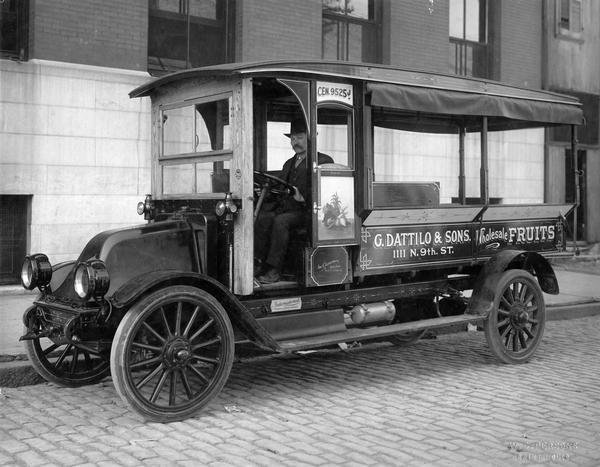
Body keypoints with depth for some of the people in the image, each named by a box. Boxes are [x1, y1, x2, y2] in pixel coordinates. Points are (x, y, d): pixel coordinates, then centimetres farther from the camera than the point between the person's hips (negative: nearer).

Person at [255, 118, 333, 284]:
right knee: (261, 218, -21)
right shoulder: (289, 163, 28)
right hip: (285, 208, 7)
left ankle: (274, 271, -28)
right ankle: (262, 265, -22)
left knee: (280, 221, -32)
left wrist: (303, 197, -25)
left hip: (306, 211, -6)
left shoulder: (323, 161, 2)